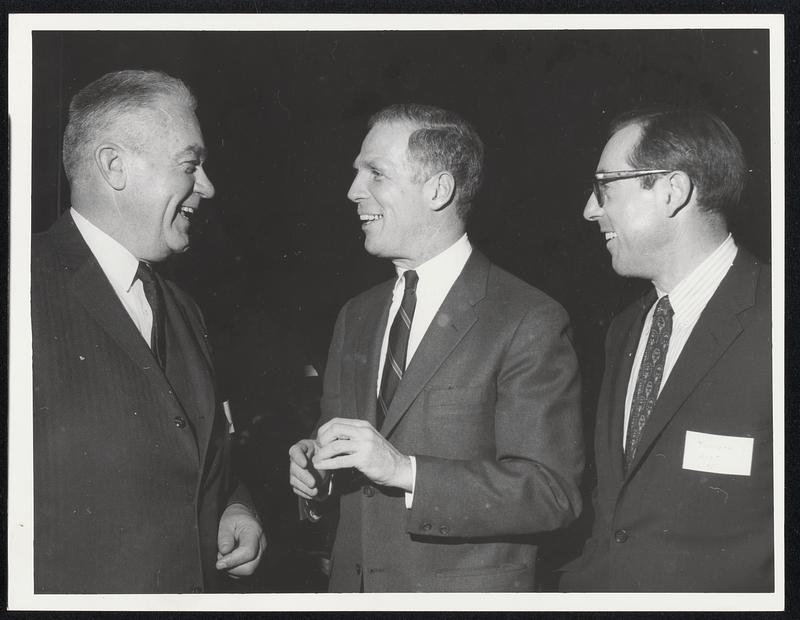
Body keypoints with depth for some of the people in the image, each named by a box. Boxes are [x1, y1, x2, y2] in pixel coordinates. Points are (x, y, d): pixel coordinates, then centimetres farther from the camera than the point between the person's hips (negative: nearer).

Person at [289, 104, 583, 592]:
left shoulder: (530, 323, -14)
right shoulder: (356, 318, 8)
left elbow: (553, 492, -20)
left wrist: (403, 470, -27)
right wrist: (315, 473, -7)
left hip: (467, 591, -5)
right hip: (351, 584, 6)